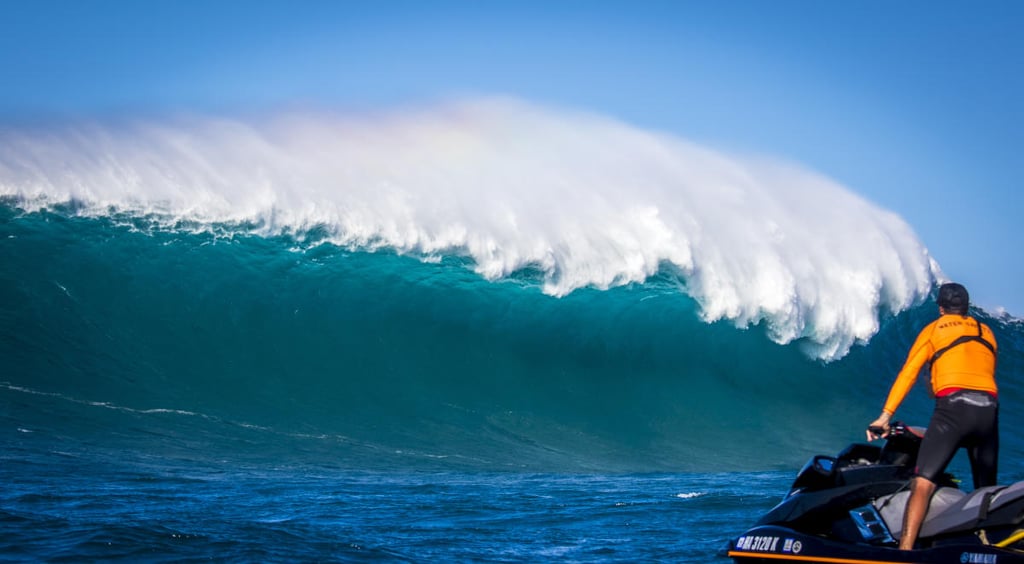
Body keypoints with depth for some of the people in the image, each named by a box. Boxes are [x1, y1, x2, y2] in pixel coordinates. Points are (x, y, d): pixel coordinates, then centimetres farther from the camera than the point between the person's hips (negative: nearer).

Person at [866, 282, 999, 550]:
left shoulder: (934, 329, 16)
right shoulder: (986, 332, 27)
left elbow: (907, 374, 8)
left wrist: (885, 416, 6)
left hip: (953, 406, -4)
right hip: (989, 409, 4)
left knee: (923, 483, -13)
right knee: (986, 490, 17)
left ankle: (904, 551, -26)